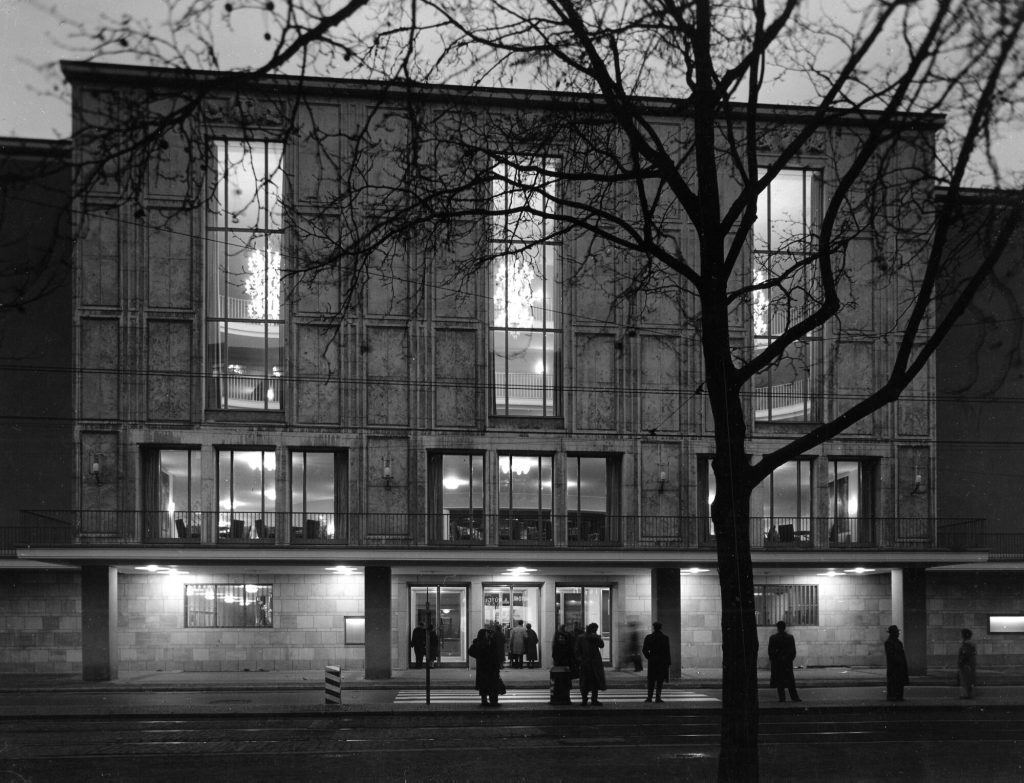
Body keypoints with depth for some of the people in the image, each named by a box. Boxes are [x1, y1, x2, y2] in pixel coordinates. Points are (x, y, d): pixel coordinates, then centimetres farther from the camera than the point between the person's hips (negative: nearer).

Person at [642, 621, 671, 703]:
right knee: (660, 680, 5)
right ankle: (657, 697, 1)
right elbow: (667, 651, -6)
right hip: (662, 661, -1)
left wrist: (649, 657, 7)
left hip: (652, 661, 1)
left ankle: (649, 697, 3)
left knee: (651, 680, 9)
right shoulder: (665, 638, -5)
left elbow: (644, 650, -5)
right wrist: (668, 662, 0)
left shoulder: (648, 637, -2)